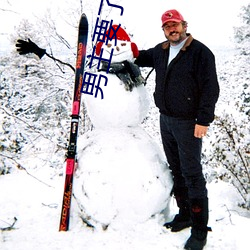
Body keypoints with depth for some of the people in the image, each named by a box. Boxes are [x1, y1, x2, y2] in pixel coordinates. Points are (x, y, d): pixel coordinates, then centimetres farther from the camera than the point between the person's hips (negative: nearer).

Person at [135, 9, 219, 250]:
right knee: (176, 170, 15)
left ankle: (199, 229, 6)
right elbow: (140, 57, 30)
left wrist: (203, 120, -18)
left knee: (192, 174, -5)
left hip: (188, 123, -7)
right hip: (165, 120, 7)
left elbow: (210, 88, -14)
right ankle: (185, 214, 31)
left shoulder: (200, 52, -10)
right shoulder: (160, 51, 10)